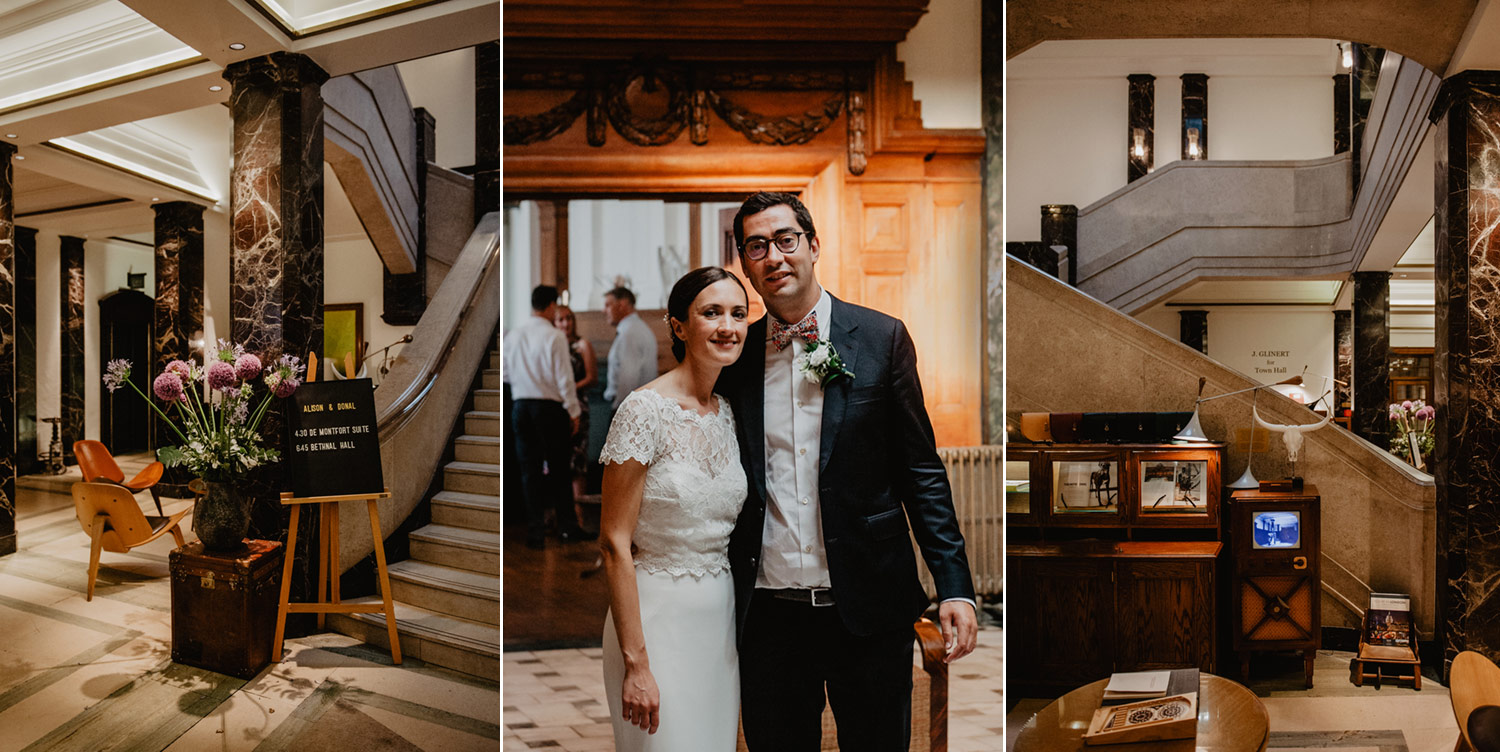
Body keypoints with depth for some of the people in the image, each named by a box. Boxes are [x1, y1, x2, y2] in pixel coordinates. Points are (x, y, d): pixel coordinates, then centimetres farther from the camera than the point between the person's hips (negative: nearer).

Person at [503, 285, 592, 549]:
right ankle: (567, 526, 15)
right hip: (550, 407, -4)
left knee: (529, 470, 8)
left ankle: (535, 532, 9)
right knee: (559, 470, 8)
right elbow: (564, 378, -11)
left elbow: (506, 374, 11)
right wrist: (573, 412, -4)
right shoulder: (554, 336, -12)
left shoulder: (512, 335, 4)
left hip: (520, 407, 4)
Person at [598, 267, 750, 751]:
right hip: (657, 615, -6)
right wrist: (636, 662, -18)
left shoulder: (727, 413, 4)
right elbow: (614, 543, -17)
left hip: (721, 615, 7)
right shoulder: (644, 410, -17)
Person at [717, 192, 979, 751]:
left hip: (867, 607, -1)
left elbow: (921, 472, -1)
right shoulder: (737, 357, 3)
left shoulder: (881, 338, -2)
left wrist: (955, 587, -8)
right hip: (768, 614, 2)